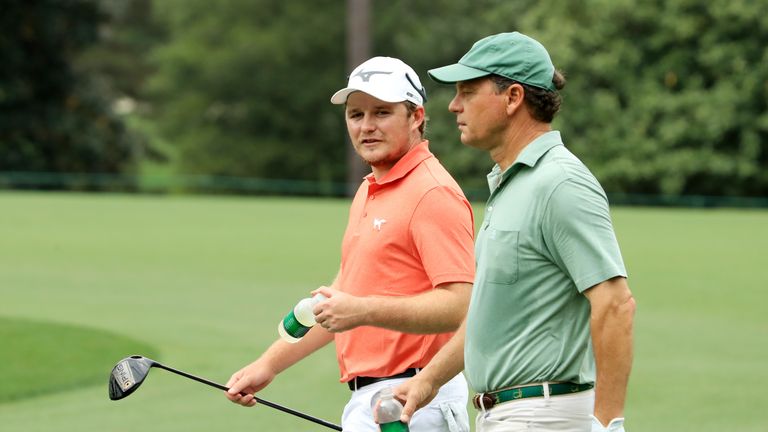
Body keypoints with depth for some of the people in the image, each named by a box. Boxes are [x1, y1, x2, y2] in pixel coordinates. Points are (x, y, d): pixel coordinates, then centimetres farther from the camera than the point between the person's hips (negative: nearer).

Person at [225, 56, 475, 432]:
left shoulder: (433, 194, -13)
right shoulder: (367, 193, 19)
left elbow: (462, 305, -22)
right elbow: (338, 302, 27)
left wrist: (364, 311, -29)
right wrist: (269, 363, 24)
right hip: (366, 400, 10)